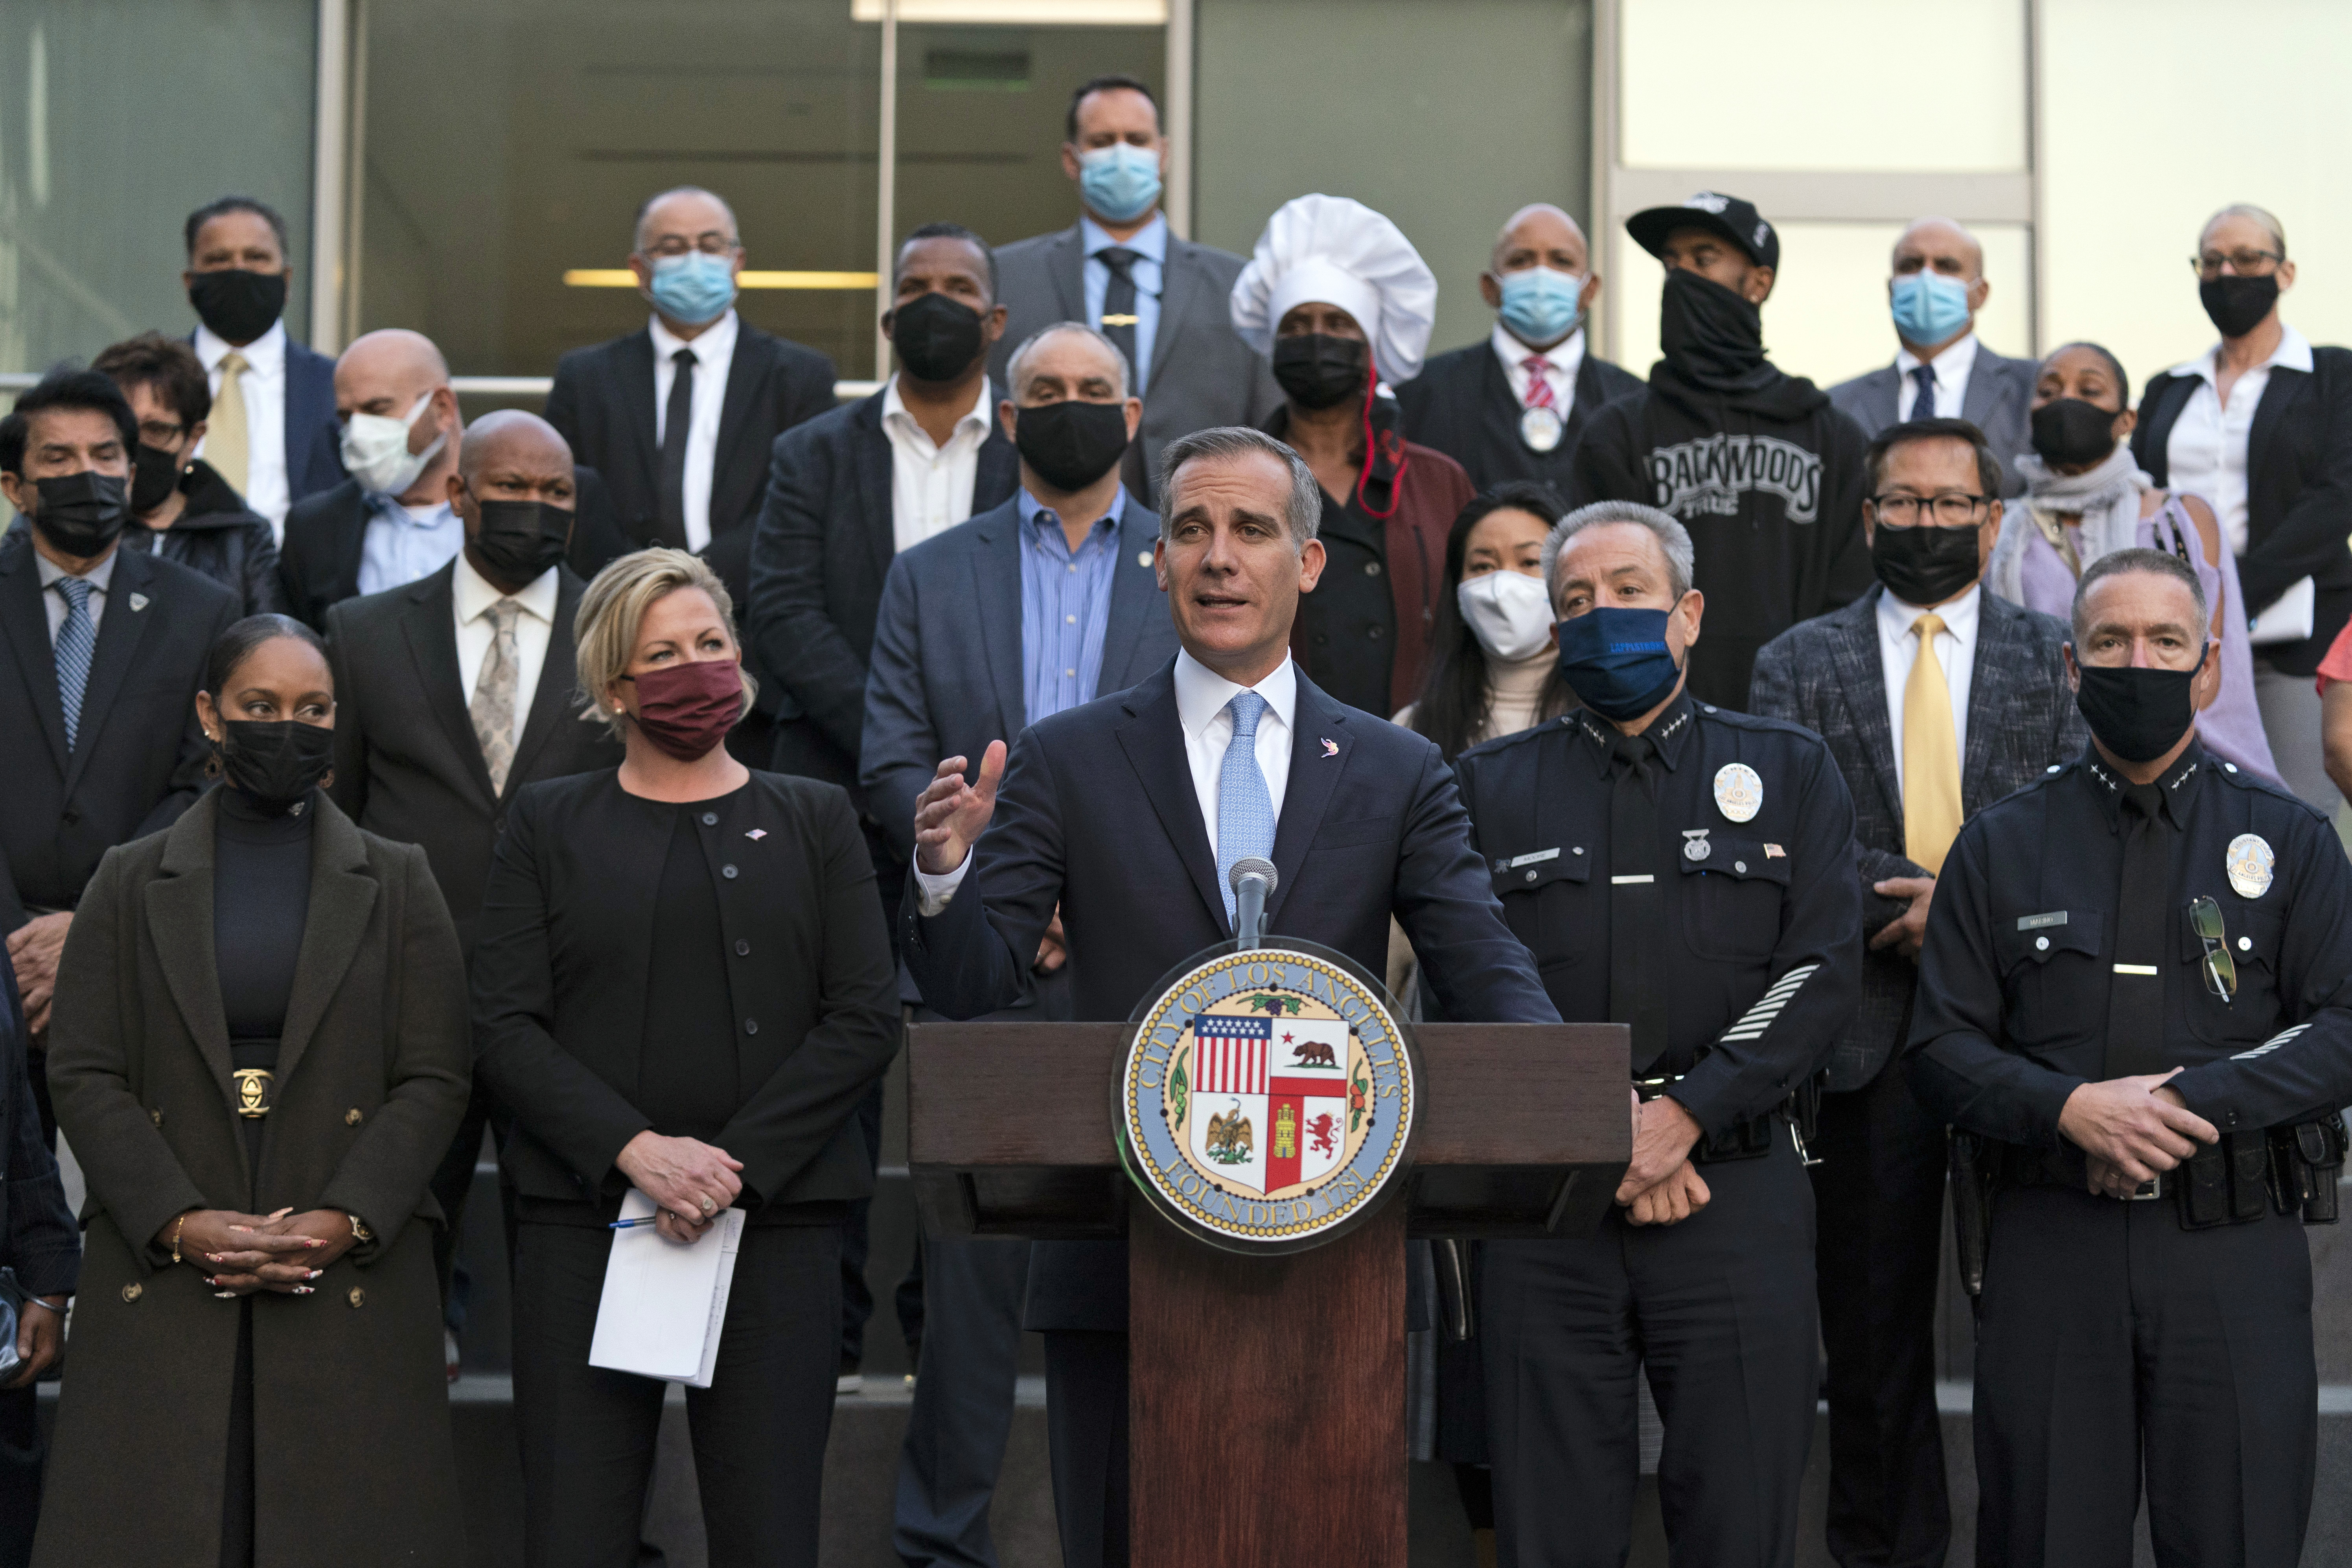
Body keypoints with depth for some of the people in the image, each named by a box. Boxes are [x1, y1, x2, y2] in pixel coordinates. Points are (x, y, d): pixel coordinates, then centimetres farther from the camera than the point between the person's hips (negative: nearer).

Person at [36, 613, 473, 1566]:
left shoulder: (398, 885, 11)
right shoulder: (132, 883, 11)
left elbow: (435, 1080, 3)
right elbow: (83, 1075, 3)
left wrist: (342, 1221, -10)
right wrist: (181, 1221, -10)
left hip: (351, 1283, 0)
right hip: (161, 1278, 0)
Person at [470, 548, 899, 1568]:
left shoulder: (814, 822, 13)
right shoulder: (548, 825, 12)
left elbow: (866, 1020, 3)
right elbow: (506, 1025, 2)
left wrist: (736, 1167, -9)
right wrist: (634, 1150, -13)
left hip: (775, 1219, 0)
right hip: (583, 1218, 0)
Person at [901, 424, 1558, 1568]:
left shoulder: (1397, 775, 7)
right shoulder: (1065, 761, 4)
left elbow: (1492, 981, 0)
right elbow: (972, 985, -3)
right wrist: (945, 876, -24)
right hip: (1118, 1259, -1)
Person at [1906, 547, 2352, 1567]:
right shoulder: (2001, 848, 11)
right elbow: (1942, 1048, 5)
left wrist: (2197, 1099, -14)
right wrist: (2071, 1107, -13)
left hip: (2236, 1251, 0)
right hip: (2051, 1245, 1)